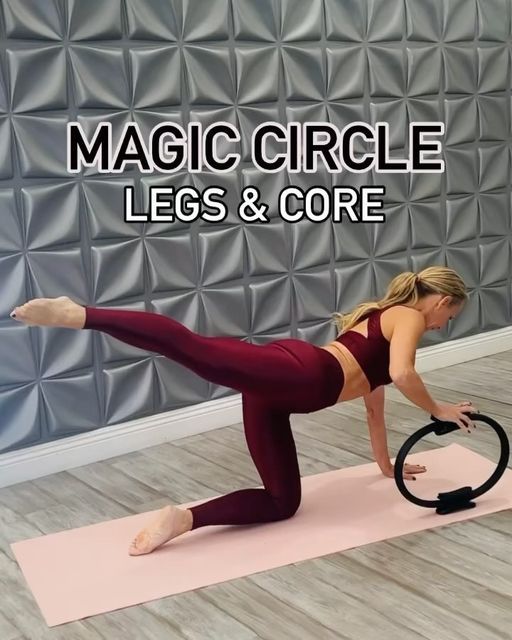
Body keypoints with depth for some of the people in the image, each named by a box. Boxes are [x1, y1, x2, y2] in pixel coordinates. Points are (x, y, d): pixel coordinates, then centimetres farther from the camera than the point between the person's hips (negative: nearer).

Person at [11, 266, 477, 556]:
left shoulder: (382, 317, 37)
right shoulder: (409, 316, 11)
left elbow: (373, 403, 44)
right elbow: (402, 375, -12)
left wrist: (386, 464, 52)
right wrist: (439, 410, 6)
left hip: (277, 386, 9)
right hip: (294, 373, -9)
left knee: (283, 502, 10)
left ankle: (184, 518, -3)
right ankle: (78, 315, -39)